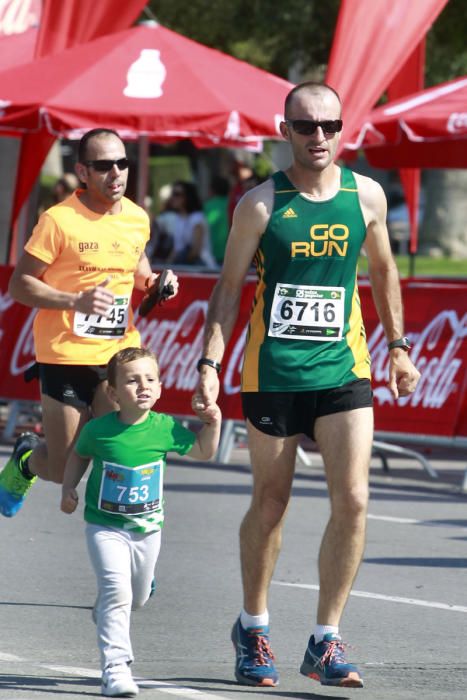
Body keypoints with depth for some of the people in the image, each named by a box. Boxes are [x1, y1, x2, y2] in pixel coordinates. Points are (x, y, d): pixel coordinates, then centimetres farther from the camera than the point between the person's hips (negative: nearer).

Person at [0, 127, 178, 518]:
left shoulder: (138, 219, 6)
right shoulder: (60, 221, -11)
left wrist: (152, 281, 5)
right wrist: (76, 301, -22)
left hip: (120, 351, 4)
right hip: (67, 354, -4)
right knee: (64, 469, 1)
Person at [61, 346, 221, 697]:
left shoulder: (165, 429, -10)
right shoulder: (99, 430, -14)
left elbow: (203, 451, 6)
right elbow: (79, 455, 8)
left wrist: (213, 422, -9)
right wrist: (69, 489, -2)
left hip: (147, 527, 3)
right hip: (105, 526, -3)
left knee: (138, 597, 19)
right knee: (116, 590, -21)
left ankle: (107, 610, 54)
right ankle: (115, 666, -19)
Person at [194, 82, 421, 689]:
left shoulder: (366, 196, 2)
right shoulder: (261, 203, -5)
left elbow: (383, 271, 18)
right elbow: (229, 287, -1)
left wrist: (398, 347, 21)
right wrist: (210, 363, -9)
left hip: (343, 367, 2)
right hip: (272, 371, -2)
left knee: (352, 500, -10)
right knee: (270, 502, 9)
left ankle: (326, 641, -1)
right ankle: (253, 628, 28)